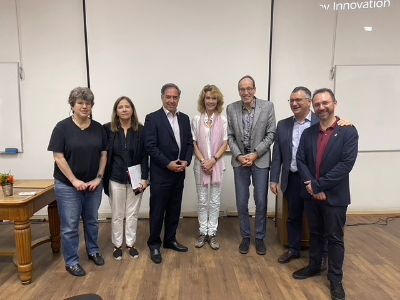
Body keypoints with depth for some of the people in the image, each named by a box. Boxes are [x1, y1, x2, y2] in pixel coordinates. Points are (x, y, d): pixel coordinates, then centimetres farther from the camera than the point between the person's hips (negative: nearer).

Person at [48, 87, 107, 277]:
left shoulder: (98, 128, 2)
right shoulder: (62, 127, -9)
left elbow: (103, 154, 5)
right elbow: (58, 157, -11)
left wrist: (99, 177, -4)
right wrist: (74, 180, -14)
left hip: (93, 184, 4)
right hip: (68, 185, -3)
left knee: (92, 220, 18)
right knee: (70, 226, 6)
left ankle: (93, 251, 37)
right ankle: (71, 262, 22)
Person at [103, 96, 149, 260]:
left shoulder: (141, 130, -4)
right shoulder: (107, 129, -4)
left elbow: (145, 156, -2)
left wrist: (144, 178, -6)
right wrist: (104, 177, -3)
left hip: (135, 178, 1)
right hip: (116, 179, 0)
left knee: (132, 214, 11)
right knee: (117, 214, 11)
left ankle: (130, 244, 27)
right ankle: (117, 245, 28)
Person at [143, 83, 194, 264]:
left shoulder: (184, 118, 10)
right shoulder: (152, 118, -7)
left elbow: (189, 143, 9)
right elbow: (150, 146, -13)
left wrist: (186, 161, -7)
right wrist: (168, 164, -17)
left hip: (179, 173, 5)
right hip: (160, 173, -5)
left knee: (174, 209, 15)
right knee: (157, 211, 5)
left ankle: (170, 240, 32)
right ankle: (154, 244, 22)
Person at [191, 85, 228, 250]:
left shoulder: (223, 120, -2)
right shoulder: (196, 119, -1)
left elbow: (225, 143, -2)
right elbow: (194, 143, -1)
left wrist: (213, 160, -13)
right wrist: (203, 161, -11)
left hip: (217, 164, 0)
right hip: (200, 164, 0)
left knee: (215, 201, 7)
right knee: (202, 200, 9)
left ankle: (212, 233, 19)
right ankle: (203, 232, 22)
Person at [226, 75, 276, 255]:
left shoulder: (268, 107, -5)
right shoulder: (231, 109, -1)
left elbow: (271, 134, -4)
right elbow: (230, 136, 2)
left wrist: (255, 154, -12)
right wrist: (238, 156, -10)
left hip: (260, 160, -1)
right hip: (239, 160, 1)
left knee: (261, 202, 6)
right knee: (242, 203, 8)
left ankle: (260, 238, 25)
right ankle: (245, 237, 26)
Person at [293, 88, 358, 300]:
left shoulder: (348, 132, -9)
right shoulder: (308, 133, 4)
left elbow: (346, 163, -18)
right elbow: (300, 160, -1)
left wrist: (319, 185, -18)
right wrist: (311, 186, -15)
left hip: (335, 195, -4)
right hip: (311, 194, 4)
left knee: (335, 238, 9)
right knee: (315, 233, 19)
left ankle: (335, 279, 26)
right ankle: (314, 267, 37)